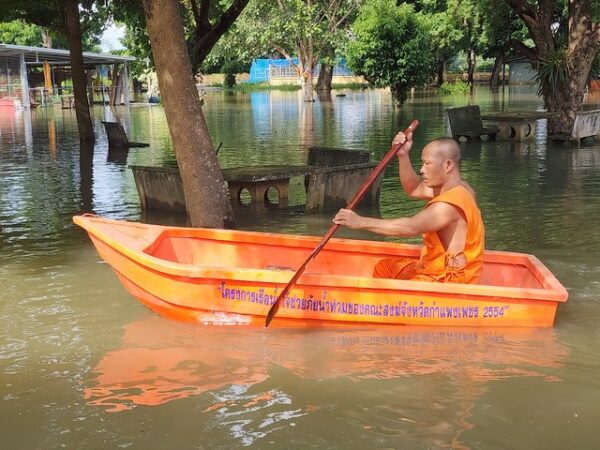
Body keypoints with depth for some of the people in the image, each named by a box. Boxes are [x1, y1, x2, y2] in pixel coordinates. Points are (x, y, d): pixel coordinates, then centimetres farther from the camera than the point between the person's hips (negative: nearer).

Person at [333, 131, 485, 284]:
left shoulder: (450, 204, -26)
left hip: (449, 281, -11)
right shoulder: (457, 188, 5)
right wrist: (403, 155, -4)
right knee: (383, 268, 17)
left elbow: (411, 227, -36)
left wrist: (361, 222, -35)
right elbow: (413, 189, 11)